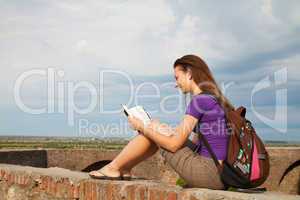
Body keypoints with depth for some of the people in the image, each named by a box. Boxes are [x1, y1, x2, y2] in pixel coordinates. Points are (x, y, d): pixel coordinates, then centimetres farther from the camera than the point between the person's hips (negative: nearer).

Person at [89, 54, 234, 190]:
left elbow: (174, 144, -13)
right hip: (220, 174, 9)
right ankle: (124, 169, 27)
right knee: (157, 130, 15)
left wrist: (141, 127, -2)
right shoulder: (214, 97, 14)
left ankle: (113, 168, 15)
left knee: (155, 128, 0)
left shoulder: (200, 99, -14)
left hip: (209, 174, -9)